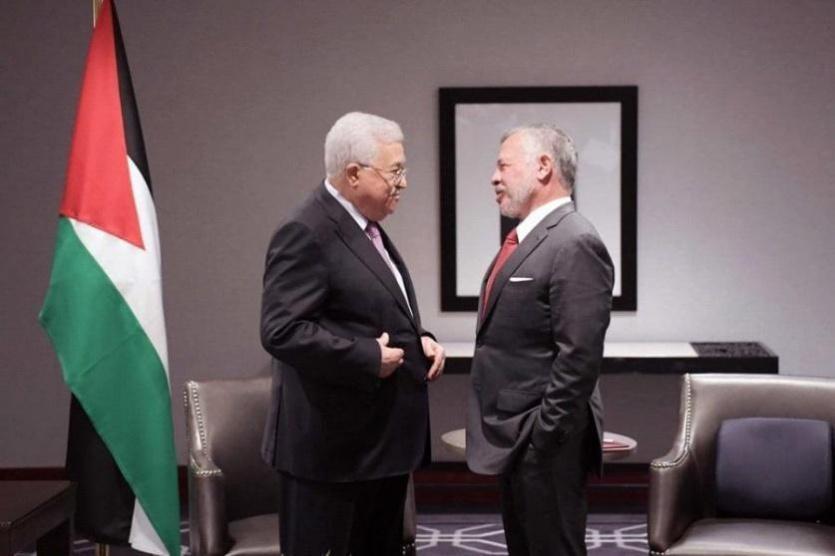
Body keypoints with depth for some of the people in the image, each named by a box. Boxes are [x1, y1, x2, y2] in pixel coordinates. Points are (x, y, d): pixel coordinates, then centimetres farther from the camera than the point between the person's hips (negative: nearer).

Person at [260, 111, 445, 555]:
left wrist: (418, 339, 5)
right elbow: (281, 331, -24)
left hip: (383, 436, 10)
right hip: (331, 444, -10)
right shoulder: (307, 233, -16)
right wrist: (368, 358, -22)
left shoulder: (367, 227, 14)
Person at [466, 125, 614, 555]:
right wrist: (513, 437, 15)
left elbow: (579, 356, -22)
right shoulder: (526, 240, 14)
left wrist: (541, 437, -19)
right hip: (513, 440, 10)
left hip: (543, 443, -10)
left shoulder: (575, 244, -17)